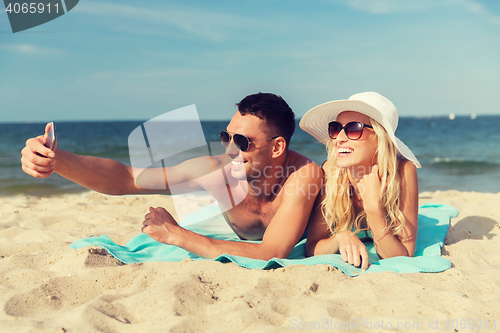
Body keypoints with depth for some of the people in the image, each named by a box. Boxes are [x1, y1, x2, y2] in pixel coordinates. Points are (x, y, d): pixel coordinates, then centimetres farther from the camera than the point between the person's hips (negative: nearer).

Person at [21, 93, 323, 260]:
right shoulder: (218, 169, -31)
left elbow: (272, 254, -46)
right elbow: (125, 178, -31)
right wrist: (57, 160, -48)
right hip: (242, 245, 2)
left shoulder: (304, 175, -40)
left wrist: (177, 235, -43)